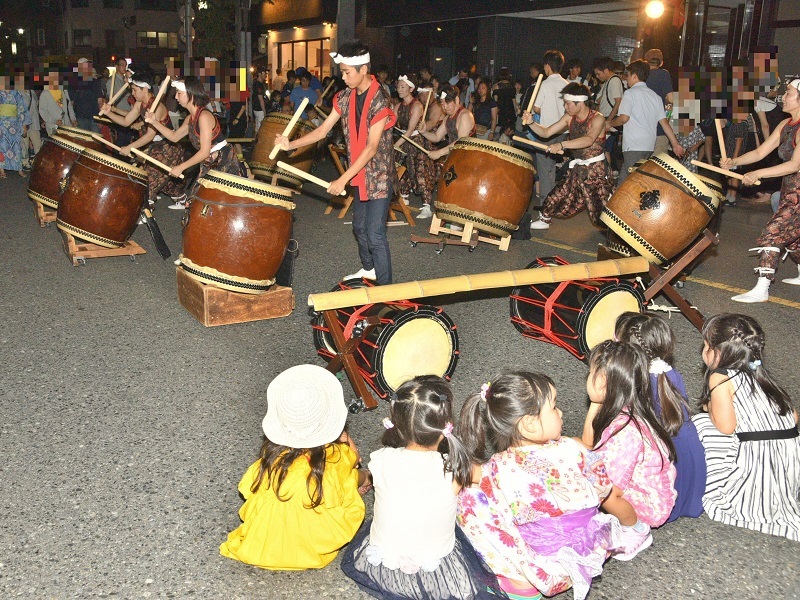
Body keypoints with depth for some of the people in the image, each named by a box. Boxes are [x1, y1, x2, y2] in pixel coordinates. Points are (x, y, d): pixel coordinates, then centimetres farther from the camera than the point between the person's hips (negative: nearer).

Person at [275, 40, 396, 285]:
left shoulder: (379, 101, -20)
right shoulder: (346, 97, 3)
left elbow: (372, 148, -24)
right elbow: (323, 130, 5)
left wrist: (342, 180, -26)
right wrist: (291, 144, -9)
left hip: (378, 176, -8)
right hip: (359, 175, 8)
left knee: (375, 235, -10)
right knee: (359, 227, 22)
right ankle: (368, 268, 44)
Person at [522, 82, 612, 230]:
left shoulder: (597, 118, -19)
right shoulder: (570, 118, 1)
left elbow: (589, 140, -38)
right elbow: (546, 133, 2)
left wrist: (561, 145, -49)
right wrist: (531, 123, -17)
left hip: (596, 170, -6)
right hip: (578, 169, 6)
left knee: (601, 207, -8)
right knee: (556, 196, 11)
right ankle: (544, 220, 34)